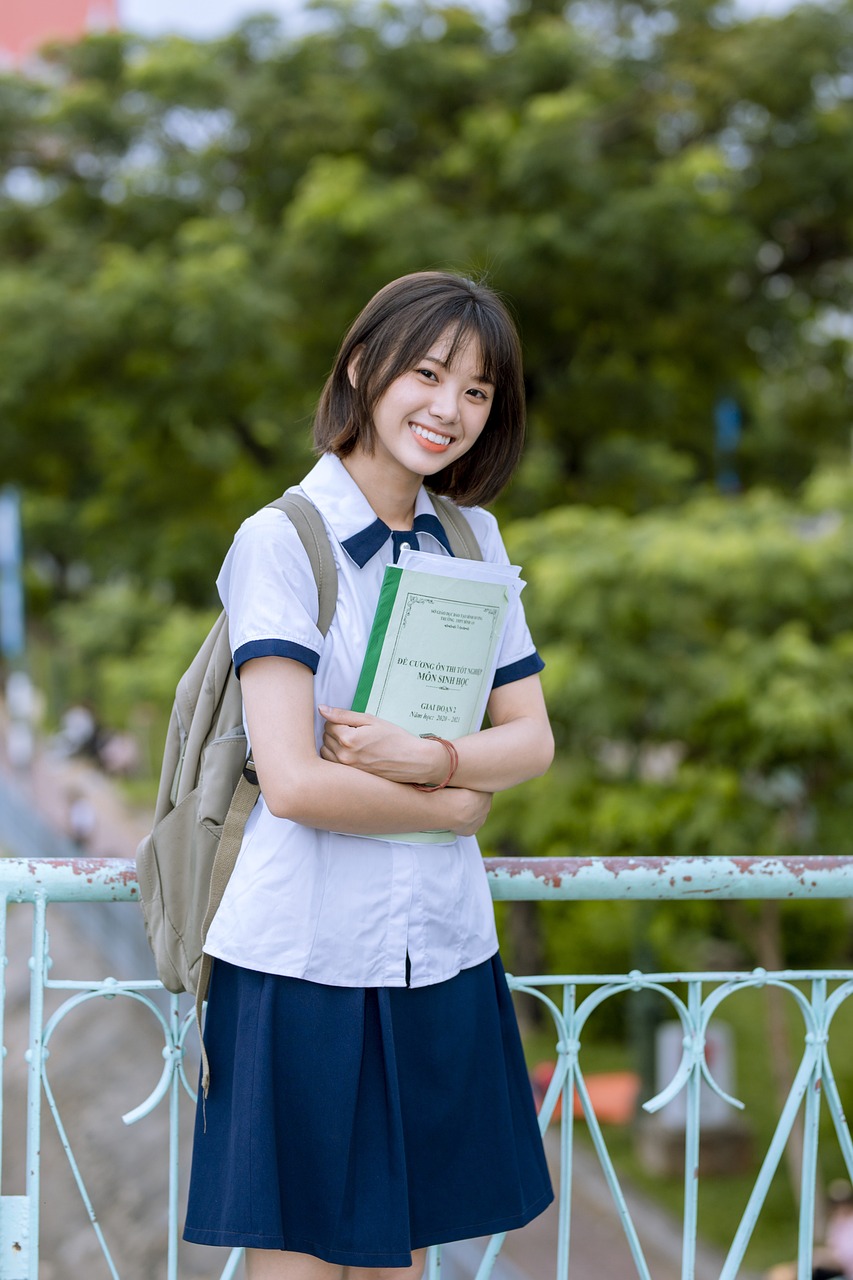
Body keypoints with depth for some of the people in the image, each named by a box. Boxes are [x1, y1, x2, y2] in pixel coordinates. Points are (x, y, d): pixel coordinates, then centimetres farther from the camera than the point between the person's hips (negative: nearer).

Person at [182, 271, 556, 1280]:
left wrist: (427, 758, -14)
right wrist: (454, 807, -5)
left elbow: (531, 739, 6)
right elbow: (295, 782, -17)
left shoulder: (473, 539, 10)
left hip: (440, 951, 5)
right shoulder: (282, 542, -9)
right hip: (307, 958, -5)